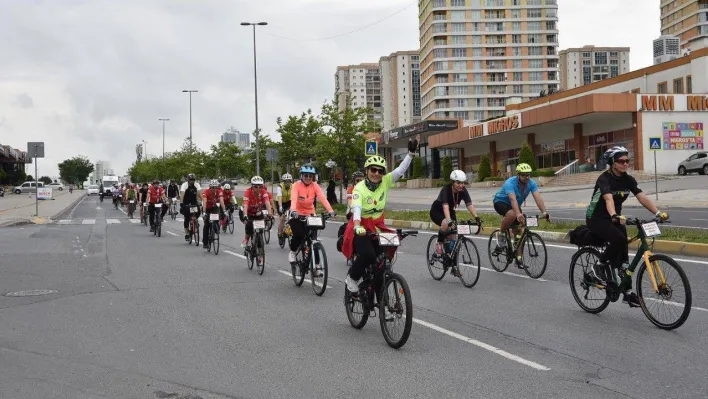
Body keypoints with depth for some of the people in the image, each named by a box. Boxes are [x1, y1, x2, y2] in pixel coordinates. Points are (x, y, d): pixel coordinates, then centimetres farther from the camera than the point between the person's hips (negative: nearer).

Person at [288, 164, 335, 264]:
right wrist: (293, 211, -52)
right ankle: (292, 252, 8)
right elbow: (294, 199, -32)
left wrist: (330, 211, -40)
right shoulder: (296, 185, -16)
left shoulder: (315, 186, -10)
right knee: (298, 235, -23)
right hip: (297, 215, -2)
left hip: (310, 214, 2)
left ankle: (316, 264, 4)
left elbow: (323, 198, -25)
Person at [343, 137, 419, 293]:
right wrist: (357, 227, -49)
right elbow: (356, 208, -32)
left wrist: (411, 153, -20)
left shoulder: (385, 183, -4)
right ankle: (352, 278, -2)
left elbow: (400, 170, -9)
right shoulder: (359, 188, -17)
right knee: (368, 255, -28)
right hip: (361, 230, -5)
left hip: (377, 228, 5)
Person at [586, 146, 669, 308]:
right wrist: (614, 215, -58)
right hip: (596, 219, -7)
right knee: (619, 239, -31)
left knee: (623, 255, 1)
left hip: (614, 219, 7)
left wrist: (658, 212, -27)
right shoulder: (604, 179, -21)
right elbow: (608, 198, -39)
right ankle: (598, 267, -11)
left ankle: (627, 292, 10)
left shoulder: (628, 180, -1)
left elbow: (642, 197, -13)